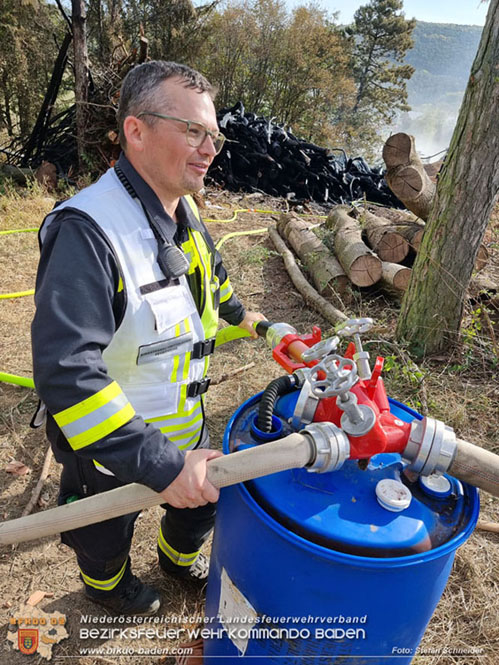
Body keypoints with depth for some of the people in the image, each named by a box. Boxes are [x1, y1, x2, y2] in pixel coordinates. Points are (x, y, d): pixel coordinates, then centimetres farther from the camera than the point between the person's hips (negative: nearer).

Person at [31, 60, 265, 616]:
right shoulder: (86, 230, -33)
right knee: (108, 534, 25)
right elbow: (66, 372, -39)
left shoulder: (184, 212, -4)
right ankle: (105, 586, 61)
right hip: (107, 446, -6)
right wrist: (157, 463, -39)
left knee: (200, 505, 29)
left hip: (181, 426, 7)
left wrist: (239, 314, 23)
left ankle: (180, 559, 63)